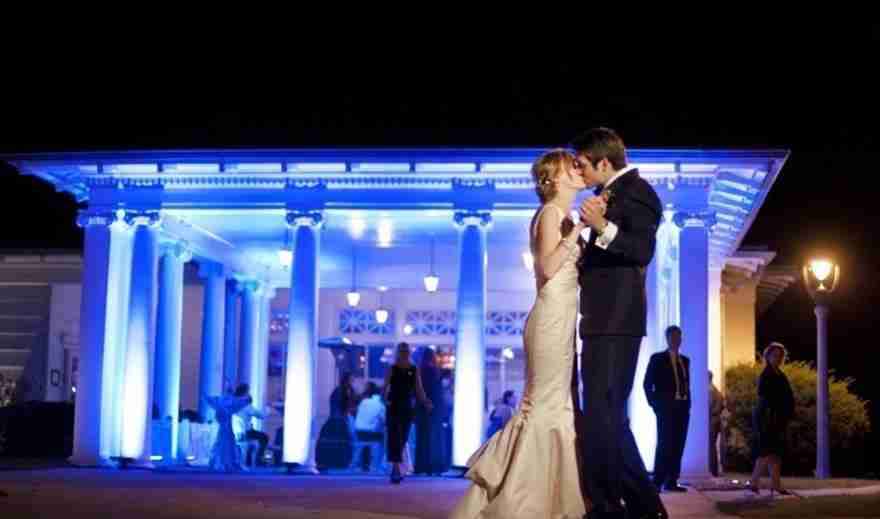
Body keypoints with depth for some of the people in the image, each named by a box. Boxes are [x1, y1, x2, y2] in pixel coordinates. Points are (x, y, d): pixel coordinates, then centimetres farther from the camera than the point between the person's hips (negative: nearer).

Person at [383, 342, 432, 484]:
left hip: (407, 408, 3)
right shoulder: (392, 369, -1)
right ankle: (396, 470, -18)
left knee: (403, 438, 9)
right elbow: (385, 387, -5)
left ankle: (395, 470, 25)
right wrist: (385, 399, -24)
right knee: (395, 437, -12)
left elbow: (419, 390, 5)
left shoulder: (414, 370, 7)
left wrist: (426, 402, -10)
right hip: (394, 407, -3)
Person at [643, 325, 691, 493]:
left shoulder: (685, 360, 16)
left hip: (683, 408, 5)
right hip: (666, 408, -5)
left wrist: (687, 403, 5)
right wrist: (654, 404, -8)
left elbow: (686, 384, 18)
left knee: (678, 445, 3)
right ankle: (657, 481, -9)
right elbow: (647, 384, -2)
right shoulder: (657, 359, 1)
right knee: (664, 444, -11)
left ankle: (671, 481, 6)